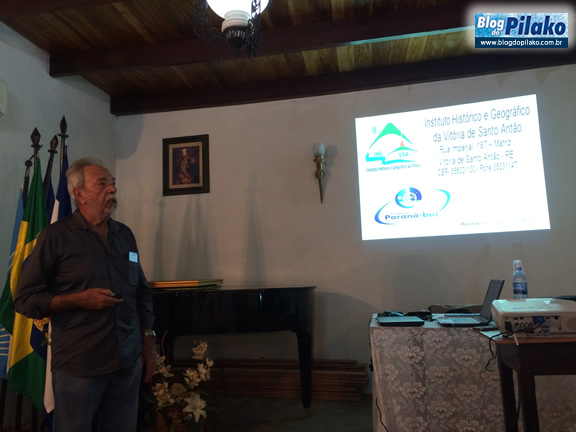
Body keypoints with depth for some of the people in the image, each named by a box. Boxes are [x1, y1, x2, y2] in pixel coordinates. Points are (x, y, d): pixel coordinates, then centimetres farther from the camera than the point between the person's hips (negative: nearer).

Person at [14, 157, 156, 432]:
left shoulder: (125, 235, 8)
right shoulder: (56, 236, -7)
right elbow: (24, 299, -6)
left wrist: (149, 344, 9)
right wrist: (80, 299, -18)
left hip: (129, 363, 4)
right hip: (78, 367, -4)